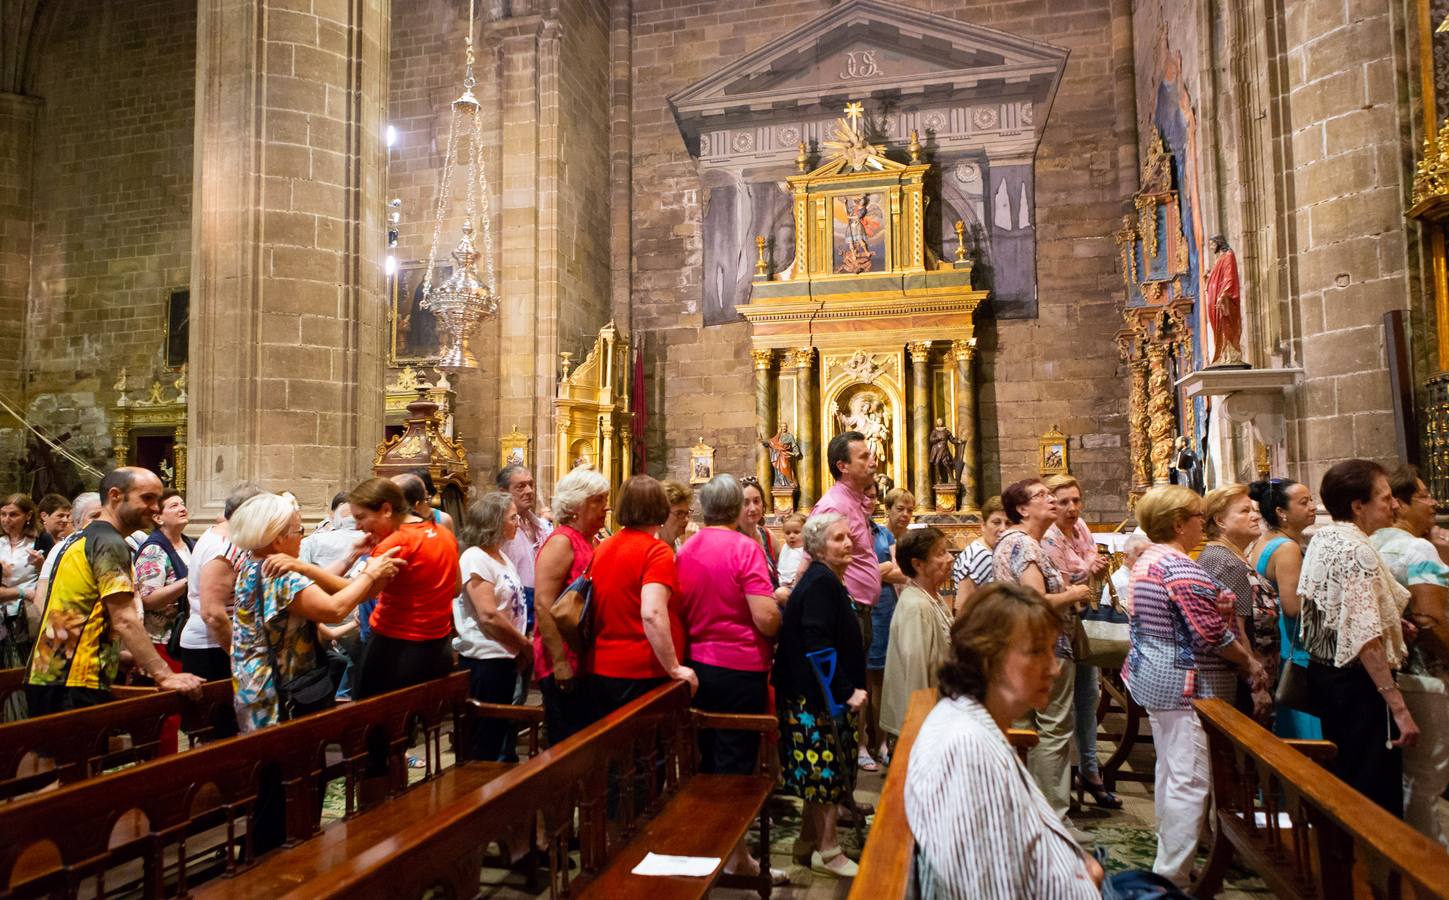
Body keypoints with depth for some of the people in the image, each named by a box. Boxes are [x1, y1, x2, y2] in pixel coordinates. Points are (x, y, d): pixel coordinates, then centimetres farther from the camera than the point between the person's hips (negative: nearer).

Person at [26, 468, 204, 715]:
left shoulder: (78, 539, 17)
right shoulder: (111, 544, -14)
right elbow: (124, 620, -21)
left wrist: (124, 654, 19)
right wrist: (164, 675, -22)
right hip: (75, 685, -10)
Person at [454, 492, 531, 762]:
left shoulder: (501, 556, 13)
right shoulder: (475, 559, -15)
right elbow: (489, 616, -21)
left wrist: (521, 648, 7)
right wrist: (526, 645, -11)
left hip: (505, 657, 9)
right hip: (484, 660, -9)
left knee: (503, 733, 17)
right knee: (486, 742, 2)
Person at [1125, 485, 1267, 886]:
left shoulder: (1146, 561, 11)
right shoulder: (1183, 568, -20)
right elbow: (1212, 636, -20)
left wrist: (1215, 604, 0)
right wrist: (1252, 664, -6)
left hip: (1152, 677, 10)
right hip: (1187, 684, -10)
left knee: (1169, 770, 19)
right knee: (1190, 780, -4)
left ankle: (1168, 859, 30)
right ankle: (1172, 876, 1)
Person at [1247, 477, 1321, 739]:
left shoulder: (1261, 544, 12)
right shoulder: (1288, 548, -17)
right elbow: (1293, 606, -23)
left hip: (1267, 654, 10)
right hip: (1292, 655, -10)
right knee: (1302, 730, -3)